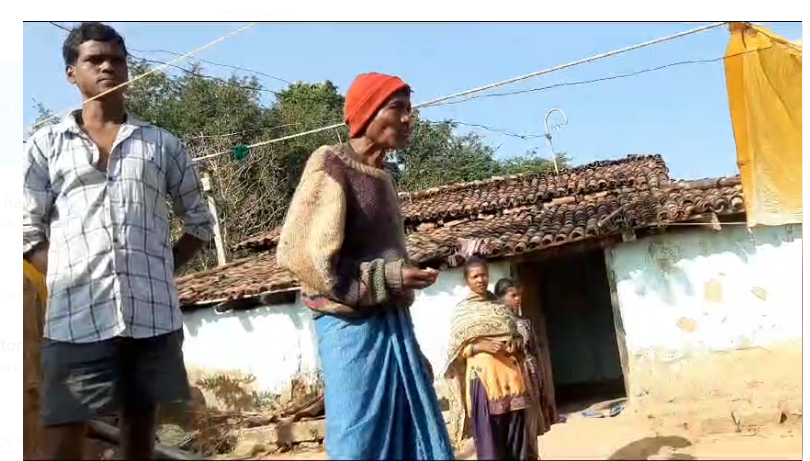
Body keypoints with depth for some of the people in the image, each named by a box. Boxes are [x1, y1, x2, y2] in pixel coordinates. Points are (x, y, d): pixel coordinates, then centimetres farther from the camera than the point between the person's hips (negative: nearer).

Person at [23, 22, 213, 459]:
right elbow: (28, 231, 7)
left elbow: (199, 221, 16)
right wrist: (69, 278, -5)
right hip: (75, 314, -1)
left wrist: (161, 270, 4)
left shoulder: (162, 143, 12)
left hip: (153, 312, 2)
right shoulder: (46, 144, 10)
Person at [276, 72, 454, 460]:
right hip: (353, 327, -8)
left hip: (393, 325, 8)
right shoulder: (331, 165, -7)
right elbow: (299, 254, -16)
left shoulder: (382, 177, 16)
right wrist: (387, 279, -18)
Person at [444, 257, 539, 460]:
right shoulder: (462, 310, 3)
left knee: (518, 431, 3)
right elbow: (457, 350, -1)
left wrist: (515, 343, 0)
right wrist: (482, 346, -16)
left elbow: (517, 335, 22)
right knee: (490, 435, -3)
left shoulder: (500, 306, 15)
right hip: (483, 376, -4)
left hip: (510, 373, 4)